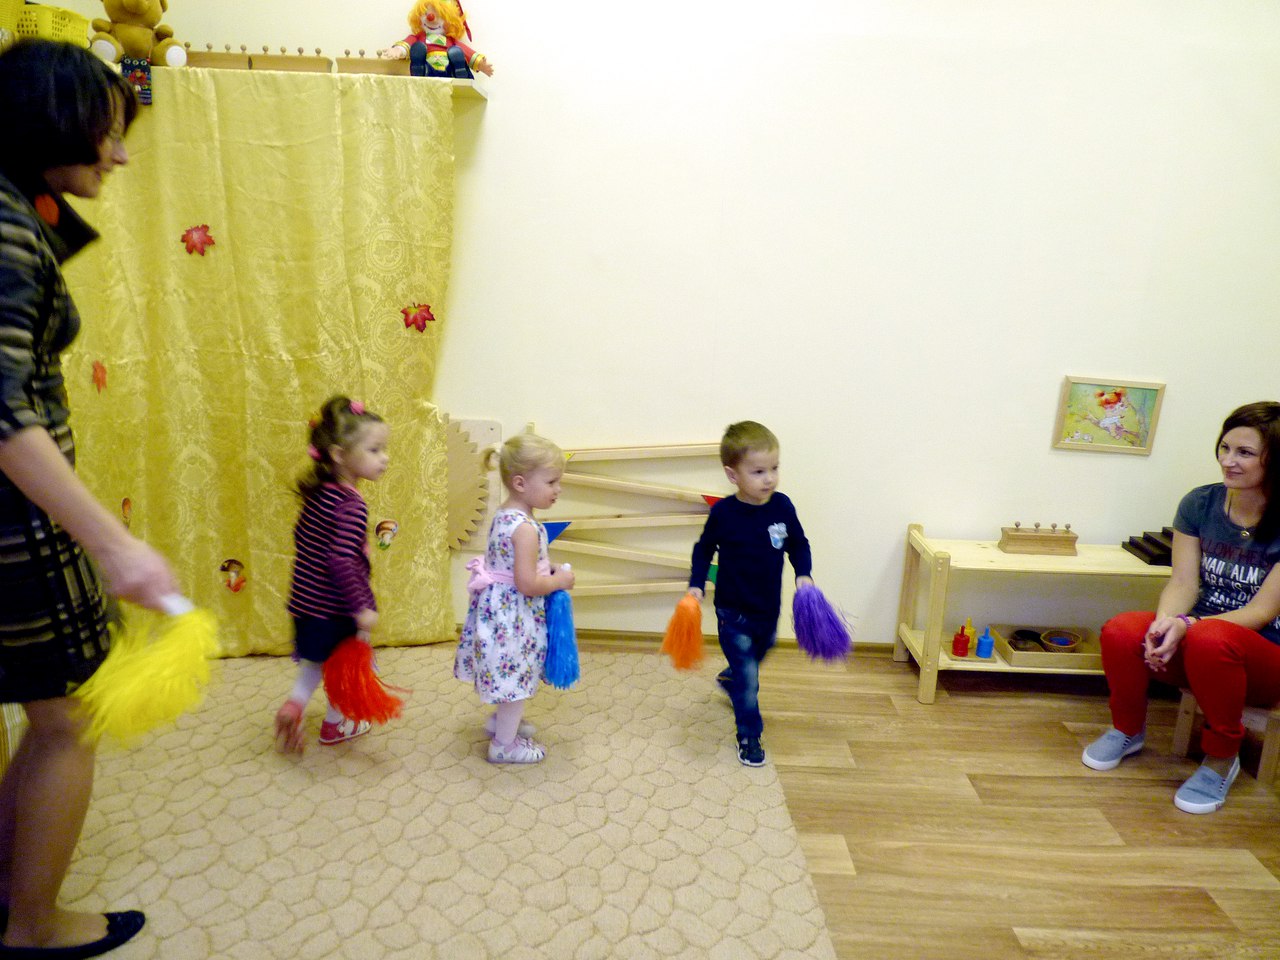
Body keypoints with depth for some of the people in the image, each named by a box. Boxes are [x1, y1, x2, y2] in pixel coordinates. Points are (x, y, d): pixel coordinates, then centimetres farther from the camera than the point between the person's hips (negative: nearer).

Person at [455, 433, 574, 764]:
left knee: (508, 671, 27)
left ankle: (502, 720, 46)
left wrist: (546, 569, 9)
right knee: (516, 673, 7)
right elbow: (527, 584, -27)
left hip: (497, 606, 9)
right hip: (515, 614, -9)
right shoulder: (526, 528, -28)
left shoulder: (503, 515, 2)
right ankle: (505, 744, 23)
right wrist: (560, 580, -12)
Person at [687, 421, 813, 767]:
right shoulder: (723, 513, -19)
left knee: (757, 658, 28)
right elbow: (704, 549, -3)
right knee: (748, 678, 1)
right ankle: (749, 735, 20)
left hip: (769, 609, 5)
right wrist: (696, 585, -12)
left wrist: (803, 574, -13)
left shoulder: (782, 506, -12)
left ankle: (729, 678, 60)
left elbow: (798, 544, 3)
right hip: (734, 613, -4)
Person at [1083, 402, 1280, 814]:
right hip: (1195, 636, 4)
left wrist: (1187, 626, -32)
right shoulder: (1200, 503, -1)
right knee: (1121, 632, -27)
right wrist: (1165, 624, -27)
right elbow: (1183, 583, -4)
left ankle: (1221, 760, -12)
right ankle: (1128, 732, 3)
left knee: (1209, 639, -38)